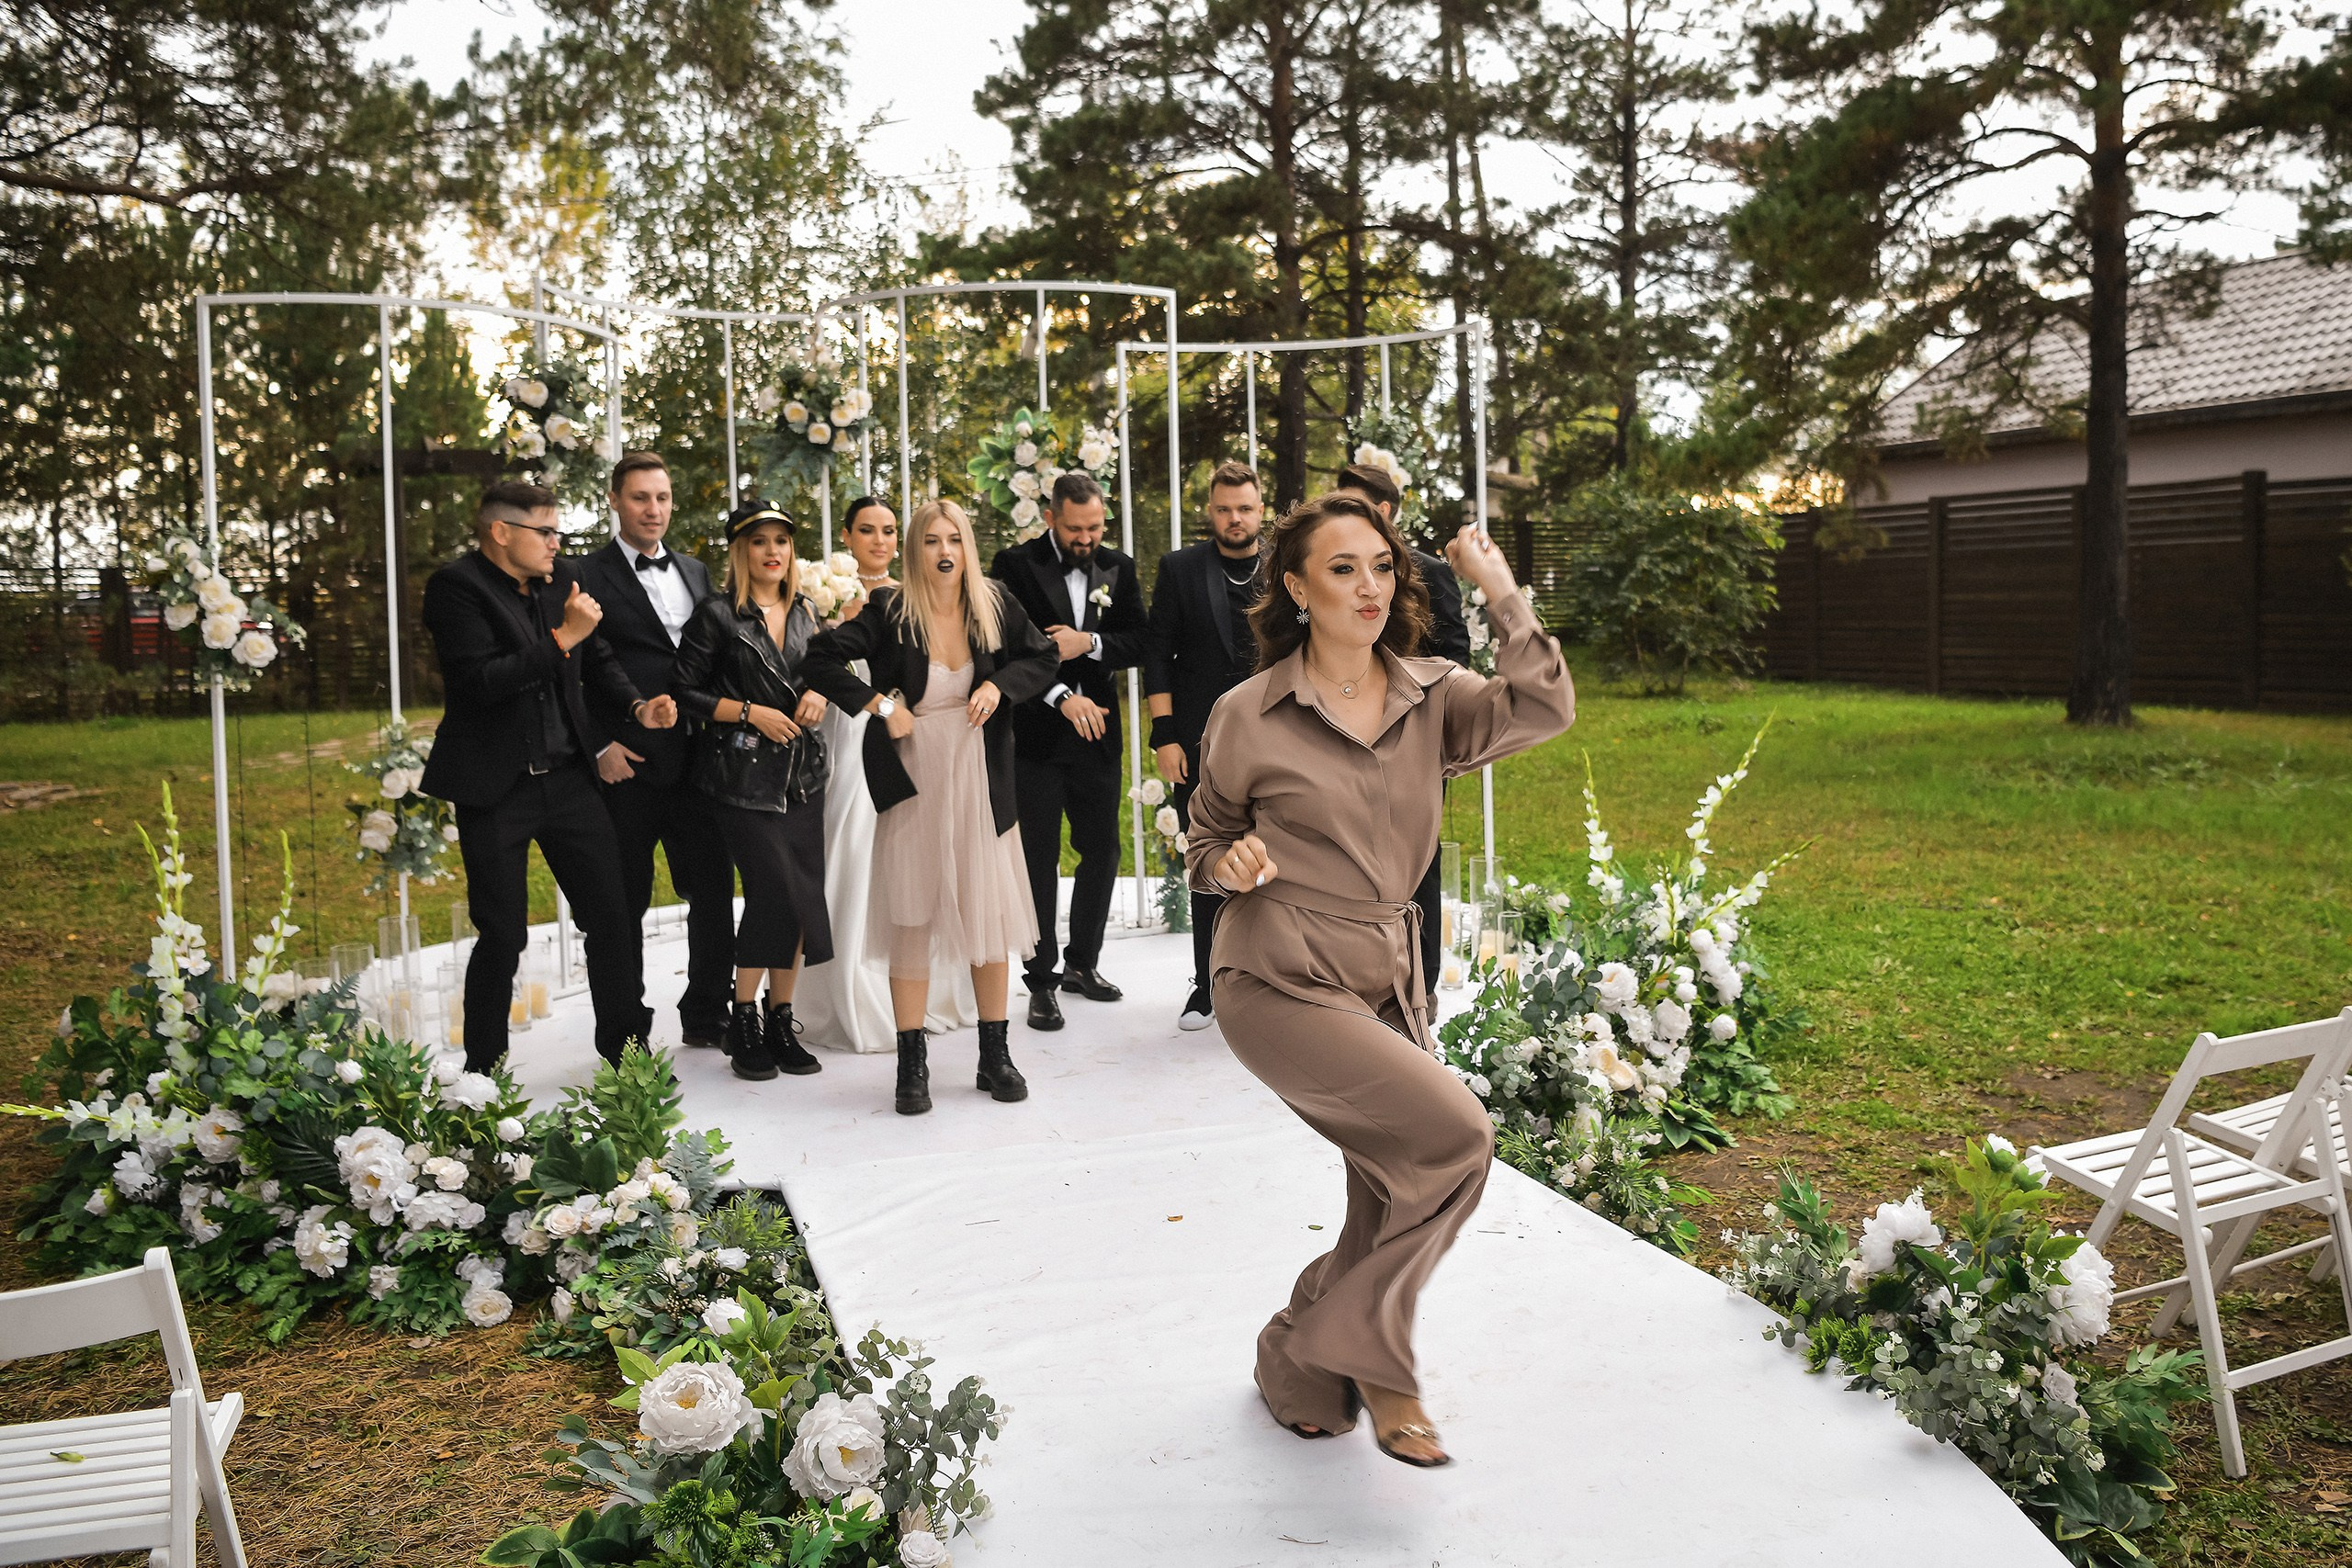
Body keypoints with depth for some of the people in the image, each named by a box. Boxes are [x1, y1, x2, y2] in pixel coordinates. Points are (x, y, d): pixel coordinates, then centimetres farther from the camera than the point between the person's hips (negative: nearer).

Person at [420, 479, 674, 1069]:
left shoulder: (560, 579, 8)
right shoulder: (457, 587, -11)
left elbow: (598, 660, 19)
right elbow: (482, 682, -22)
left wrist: (637, 706, 2)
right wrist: (562, 638, -22)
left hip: (568, 777, 6)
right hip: (495, 789, -5)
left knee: (614, 919, 5)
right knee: (503, 935, 1)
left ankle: (627, 1051, 20)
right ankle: (483, 1074, 19)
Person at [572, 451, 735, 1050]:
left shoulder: (695, 571, 15)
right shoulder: (588, 577, -4)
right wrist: (599, 748, -12)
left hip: (697, 759, 5)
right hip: (628, 765, -5)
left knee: (714, 889, 8)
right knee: (625, 901, 5)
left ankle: (707, 1014, 21)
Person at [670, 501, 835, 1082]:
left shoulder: (804, 613, 13)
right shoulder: (718, 615, -4)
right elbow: (686, 693, -5)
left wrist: (818, 694, 3)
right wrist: (750, 713, -14)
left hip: (802, 772, 6)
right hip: (744, 776, -5)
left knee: (803, 898, 2)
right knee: (776, 893, -12)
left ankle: (781, 1022, 16)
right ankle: (743, 1023, 6)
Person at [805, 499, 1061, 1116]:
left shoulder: (995, 606, 0)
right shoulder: (890, 613, -9)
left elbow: (1044, 658, 11)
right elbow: (821, 658, -9)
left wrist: (1000, 685, -7)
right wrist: (879, 703, -14)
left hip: (980, 778, 3)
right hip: (913, 780, -3)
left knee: (990, 910, 7)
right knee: (911, 917, 1)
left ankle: (995, 1055, 19)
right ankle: (912, 1065, 9)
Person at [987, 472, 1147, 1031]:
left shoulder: (1118, 568, 8)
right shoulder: (1015, 565, -5)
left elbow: (1138, 642, 4)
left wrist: (1090, 643, -15)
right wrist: (1063, 698, -18)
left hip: (1096, 731, 4)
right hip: (1034, 733, -4)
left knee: (1102, 849, 10)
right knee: (1038, 857, 0)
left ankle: (1083, 963, 27)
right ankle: (1042, 980, 8)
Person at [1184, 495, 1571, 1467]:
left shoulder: (1430, 697, 4)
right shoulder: (1248, 716, -5)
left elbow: (1542, 713, -14)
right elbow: (1204, 848, 7)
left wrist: (1501, 595, -18)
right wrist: (1234, 865, -14)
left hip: (1387, 987, 6)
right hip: (1280, 985, -5)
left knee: (1396, 1210, 8)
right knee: (1453, 1134, -20)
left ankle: (1298, 1366, 34)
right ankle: (1368, 1351, 1)